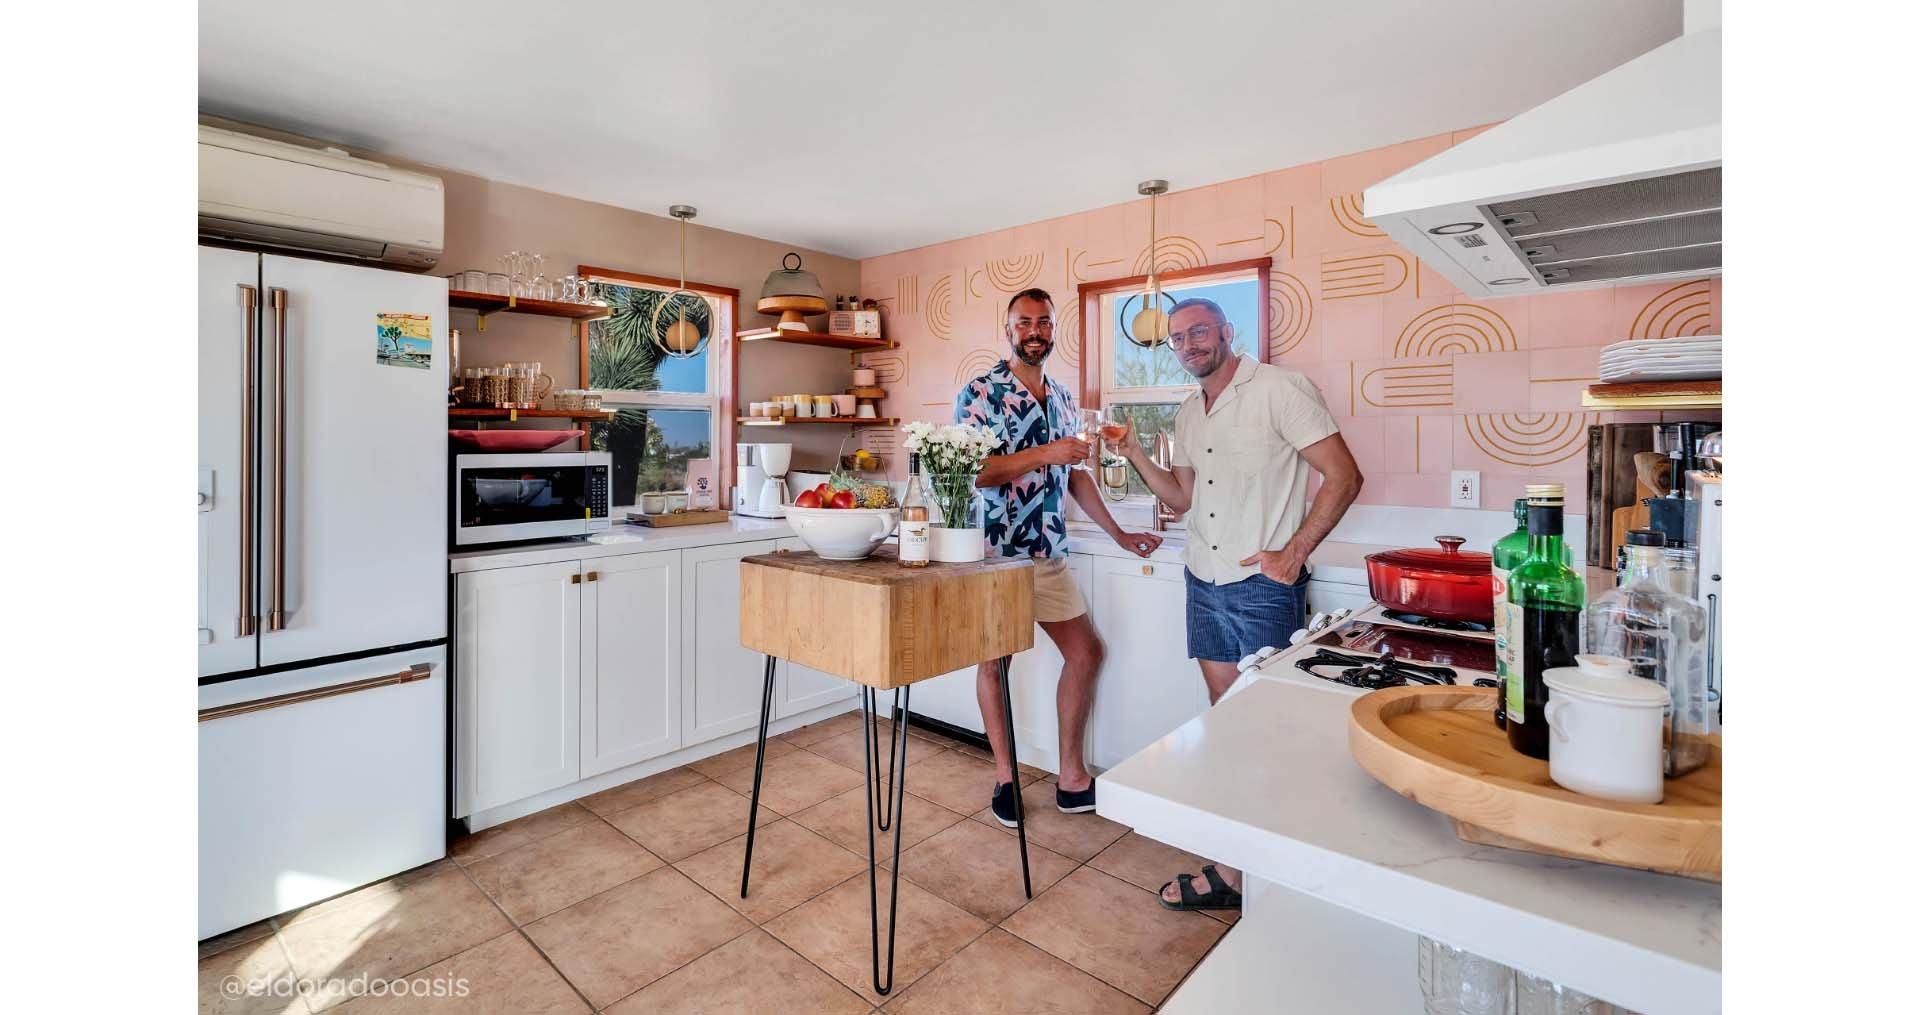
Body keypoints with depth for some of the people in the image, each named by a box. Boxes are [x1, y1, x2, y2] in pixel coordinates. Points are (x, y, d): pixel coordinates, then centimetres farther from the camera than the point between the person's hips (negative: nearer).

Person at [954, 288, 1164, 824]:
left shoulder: (1063, 397, 12)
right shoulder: (979, 392, -7)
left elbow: (1075, 475, 16)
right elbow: (972, 471, -18)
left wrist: (1118, 533, 14)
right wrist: (1046, 454, -26)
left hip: (1049, 554, 6)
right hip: (995, 552, -6)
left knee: (1085, 653, 8)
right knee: (994, 660, 7)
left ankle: (1072, 776, 21)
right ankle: (1004, 774, 25)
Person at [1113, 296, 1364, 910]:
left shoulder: (1278, 389, -10)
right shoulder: (1188, 414, 13)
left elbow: (1344, 476, -11)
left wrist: (1294, 551, -17)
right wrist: (1136, 455, 6)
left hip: (1263, 585, -7)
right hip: (1203, 582, 7)